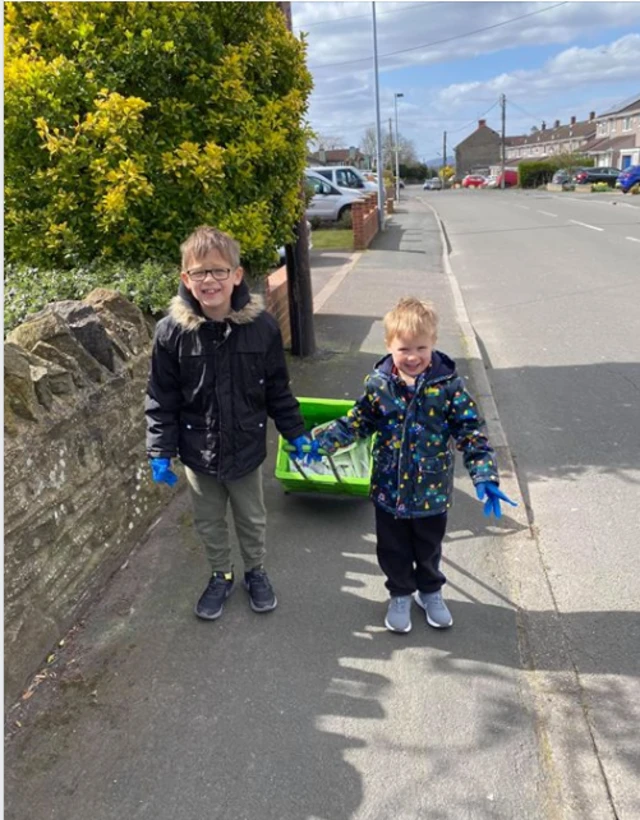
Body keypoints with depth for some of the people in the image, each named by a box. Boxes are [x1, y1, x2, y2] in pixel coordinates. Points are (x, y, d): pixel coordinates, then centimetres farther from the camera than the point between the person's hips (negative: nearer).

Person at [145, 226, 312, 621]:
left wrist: (296, 433, 1)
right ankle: (221, 576, 45)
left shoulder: (262, 326, -14)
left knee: (252, 519, 20)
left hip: (247, 450, 0)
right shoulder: (171, 332, -15)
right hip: (198, 452, 1)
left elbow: (278, 390, -3)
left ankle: (256, 571, 46)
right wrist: (161, 451, -8)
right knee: (209, 522, 20)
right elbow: (162, 400, -7)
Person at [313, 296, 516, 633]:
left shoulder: (448, 385, -17)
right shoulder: (378, 384, -12)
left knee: (429, 549, 21)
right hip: (389, 490, 1)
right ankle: (400, 594, 44)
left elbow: (471, 433, -14)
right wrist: (322, 441, -10)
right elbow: (359, 421, 0)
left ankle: (430, 591, 49)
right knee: (393, 551, 17)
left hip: (432, 491, -1)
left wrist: (485, 478, -23)